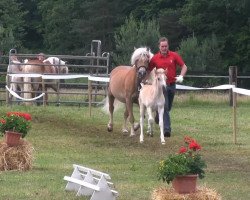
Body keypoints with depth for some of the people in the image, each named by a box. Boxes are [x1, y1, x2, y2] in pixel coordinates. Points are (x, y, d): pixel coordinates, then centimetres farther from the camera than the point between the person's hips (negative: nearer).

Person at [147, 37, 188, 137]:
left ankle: (158, 116, 45)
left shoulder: (174, 56, -1)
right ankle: (167, 129, -14)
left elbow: (184, 66, 2)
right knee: (165, 107, -12)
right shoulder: (155, 58, -2)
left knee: (168, 107, 16)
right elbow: (148, 70, 8)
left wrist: (181, 76, -13)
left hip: (172, 84, 3)